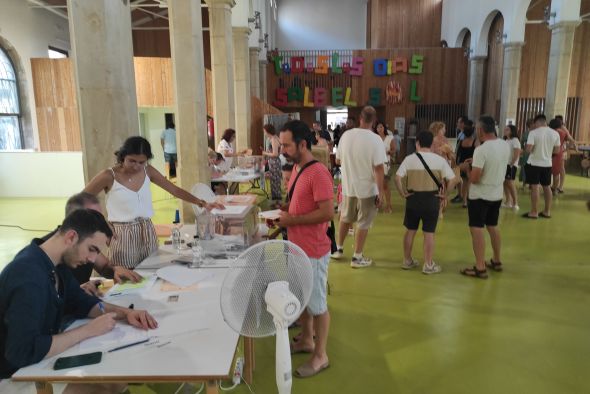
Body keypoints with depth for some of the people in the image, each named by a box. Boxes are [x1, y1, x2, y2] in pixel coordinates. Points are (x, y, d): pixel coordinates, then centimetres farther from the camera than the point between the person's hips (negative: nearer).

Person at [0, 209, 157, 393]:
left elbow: (81, 302, 9)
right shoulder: (28, 275, -30)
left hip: (40, 360, 8)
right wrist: (89, 330, -27)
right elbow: (22, 352, -35)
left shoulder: (56, 262, -1)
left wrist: (125, 313, -7)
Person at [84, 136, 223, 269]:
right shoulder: (108, 176, -10)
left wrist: (202, 203, -5)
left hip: (147, 233, 4)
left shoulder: (148, 171, 2)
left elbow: (175, 190, 4)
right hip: (122, 235, -4)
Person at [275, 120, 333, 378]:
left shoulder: (318, 173, -22)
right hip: (297, 247, 9)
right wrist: (283, 212, 1)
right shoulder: (297, 169, 8)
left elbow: (327, 212, -25)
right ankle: (306, 341, 40)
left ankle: (321, 356, 23)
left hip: (313, 251, -9)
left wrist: (292, 220, -20)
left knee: (317, 304, 6)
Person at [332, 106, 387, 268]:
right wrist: (381, 192, -13)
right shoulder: (375, 139, -17)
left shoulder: (346, 135, -3)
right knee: (363, 223, 9)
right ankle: (357, 257, 17)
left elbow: (337, 160, 7)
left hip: (348, 186, 4)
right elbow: (379, 168, -19)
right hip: (367, 188, -4)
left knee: (345, 218, 22)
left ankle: (338, 249, 34)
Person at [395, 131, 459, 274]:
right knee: (429, 233, 6)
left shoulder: (409, 159, -5)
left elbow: (397, 178, -14)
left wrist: (402, 193, -4)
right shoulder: (439, 160, -4)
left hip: (413, 198, 1)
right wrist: (444, 193, 1)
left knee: (410, 231, 14)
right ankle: (428, 265, 14)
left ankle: (407, 261, 25)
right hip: (432, 199, -1)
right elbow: (453, 179, -8)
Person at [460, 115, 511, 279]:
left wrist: (468, 168, -3)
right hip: (497, 194, 8)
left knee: (476, 229, -2)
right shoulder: (505, 145, 1)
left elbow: (474, 179, -22)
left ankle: (480, 268, 0)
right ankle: (496, 261, 34)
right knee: (493, 227, 21)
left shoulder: (481, 150, -23)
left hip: (480, 195, -8)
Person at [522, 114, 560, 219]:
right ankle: (547, 211, 22)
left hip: (534, 163, -5)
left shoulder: (533, 133, -14)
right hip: (547, 164, 5)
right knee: (547, 187, 15)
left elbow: (528, 149, -19)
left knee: (534, 187, -1)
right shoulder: (555, 133, 1)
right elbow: (557, 151, 6)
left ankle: (534, 212, 3)